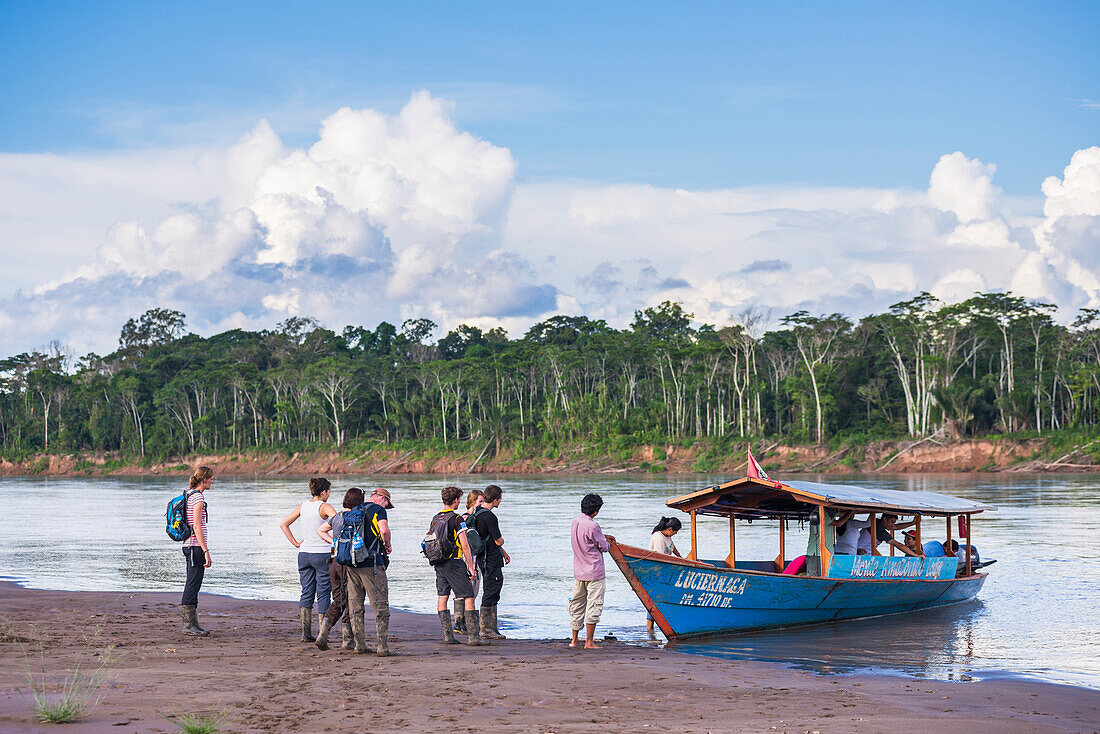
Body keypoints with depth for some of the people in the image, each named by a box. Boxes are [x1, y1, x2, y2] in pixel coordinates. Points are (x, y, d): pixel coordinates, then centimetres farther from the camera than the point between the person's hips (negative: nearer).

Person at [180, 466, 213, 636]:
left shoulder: (189, 495, 14)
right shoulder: (198, 497, -14)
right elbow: (197, 527, -20)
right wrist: (206, 551, -20)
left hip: (189, 545, 10)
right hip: (196, 546, -10)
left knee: (192, 585, 12)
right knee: (193, 585, -7)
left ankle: (192, 623, 16)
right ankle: (189, 624, -6)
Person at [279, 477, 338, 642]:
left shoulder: (303, 506, 7)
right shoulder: (324, 507, -10)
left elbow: (283, 524, 10)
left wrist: (295, 543, 9)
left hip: (304, 554, 5)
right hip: (322, 554, -5)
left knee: (306, 594, 10)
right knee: (323, 594, 3)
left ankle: (306, 633, 5)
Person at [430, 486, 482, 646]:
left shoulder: (435, 519, 11)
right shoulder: (456, 518, -10)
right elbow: (465, 546, -13)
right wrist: (471, 567, -9)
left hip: (438, 564, 7)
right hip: (454, 562, -7)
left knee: (442, 598, 6)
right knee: (468, 597, -3)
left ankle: (448, 636, 4)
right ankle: (473, 636, -7)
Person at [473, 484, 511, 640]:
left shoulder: (477, 512, 11)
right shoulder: (490, 517, -21)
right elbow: (499, 541, -17)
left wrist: (503, 551, 25)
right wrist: (502, 540, 7)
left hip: (483, 558, 10)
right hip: (491, 560, -10)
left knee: (493, 595, 15)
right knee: (491, 593, -5)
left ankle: (492, 628, 19)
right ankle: (485, 629, -3)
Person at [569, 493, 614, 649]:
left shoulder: (576, 521, 5)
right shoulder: (592, 526, -20)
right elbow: (603, 547, -9)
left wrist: (603, 537, 21)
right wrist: (608, 543, 13)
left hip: (578, 572, 8)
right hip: (594, 572, -8)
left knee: (577, 604, 15)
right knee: (594, 605, -2)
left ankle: (574, 640, 22)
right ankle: (589, 641, -2)